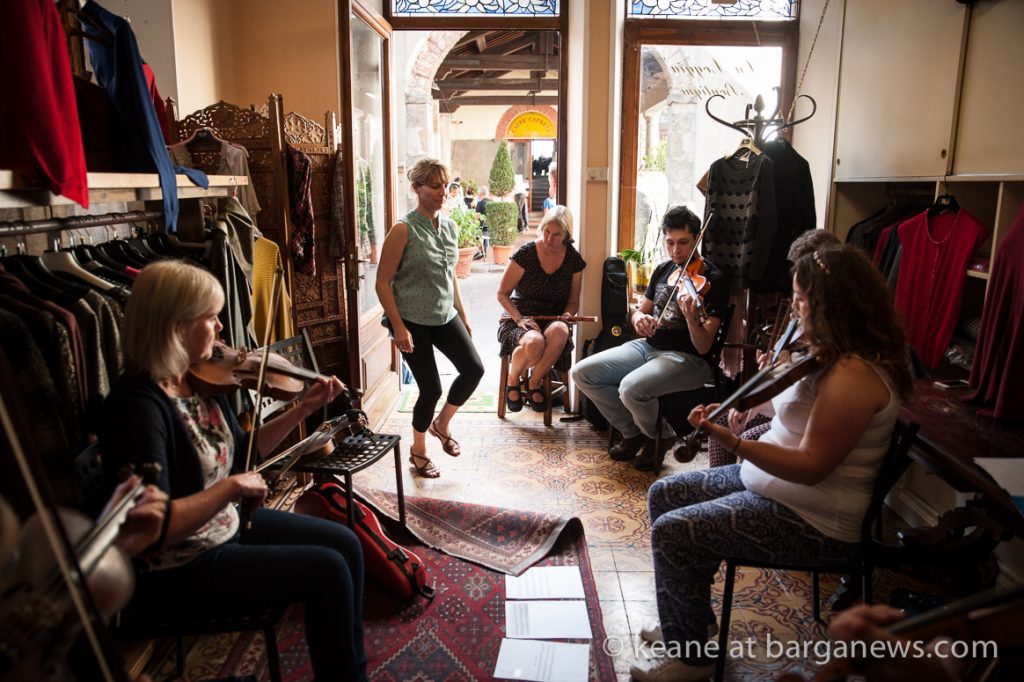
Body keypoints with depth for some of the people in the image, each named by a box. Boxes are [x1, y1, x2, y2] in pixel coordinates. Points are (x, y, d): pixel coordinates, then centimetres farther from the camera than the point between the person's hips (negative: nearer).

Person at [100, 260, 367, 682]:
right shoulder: (138, 405, -27)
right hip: (176, 572, -9)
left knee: (345, 544, 5)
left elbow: (240, 451, 13)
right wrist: (232, 486, -27)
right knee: (328, 571, -13)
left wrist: (303, 409, 6)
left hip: (227, 525, 9)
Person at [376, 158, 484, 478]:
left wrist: (462, 314, 16)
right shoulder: (404, 230, -14)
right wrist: (398, 327, -19)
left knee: (474, 369, -3)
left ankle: (442, 424, 24)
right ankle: (418, 451, 24)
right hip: (412, 320, -6)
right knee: (431, 388, -2)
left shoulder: (450, 227, 6)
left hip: (444, 316, 6)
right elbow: (383, 282, -14)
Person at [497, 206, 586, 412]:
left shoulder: (573, 259, 3)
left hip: (553, 320, 3)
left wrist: (566, 316, -11)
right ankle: (513, 380, -3)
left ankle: (535, 383, -12)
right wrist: (519, 319, -18)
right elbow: (502, 294, -3)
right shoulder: (526, 253, -7)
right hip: (519, 319, -2)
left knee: (560, 332, -36)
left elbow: (573, 302, 12)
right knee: (534, 343, -38)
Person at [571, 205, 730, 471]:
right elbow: (640, 310, 18)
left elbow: (703, 347, -17)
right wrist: (638, 318, -8)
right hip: (647, 346, 7)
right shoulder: (663, 270, 9)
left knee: (631, 388, -34)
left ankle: (659, 437, 0)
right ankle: (634, 432, 10)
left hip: (686, 358, -7)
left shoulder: (712, 279, -11)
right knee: (583, 373, -6)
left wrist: (691, 317, -38)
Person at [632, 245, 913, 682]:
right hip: (771, 481, 11)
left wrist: (730, 440, -35)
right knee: (664, 495, 10)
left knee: (672, 532, -18)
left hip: (811, 520, -11)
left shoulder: (855, 375, -26)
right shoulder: (835, 356, 5)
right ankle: (690, 618, 26)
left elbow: (811, 465, -28)